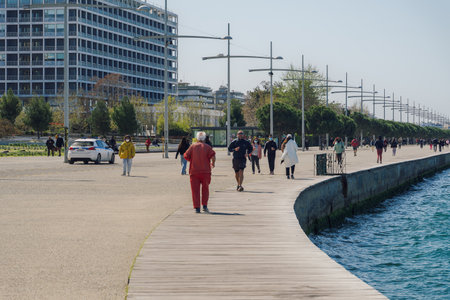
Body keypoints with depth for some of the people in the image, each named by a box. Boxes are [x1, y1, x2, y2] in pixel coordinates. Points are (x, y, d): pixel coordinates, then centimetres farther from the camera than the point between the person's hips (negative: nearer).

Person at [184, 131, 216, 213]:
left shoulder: (193, 146, 5)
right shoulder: (207, 147, 2)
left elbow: (186, 156, -1)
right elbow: (213, 156, -11)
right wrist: (213, 163, 7)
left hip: (194, 171, 0)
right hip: (205, 171, 0)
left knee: (195, 190, 3)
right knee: (205, 189, 14)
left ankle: (197, 207, -2)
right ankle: (205, 206, 6)